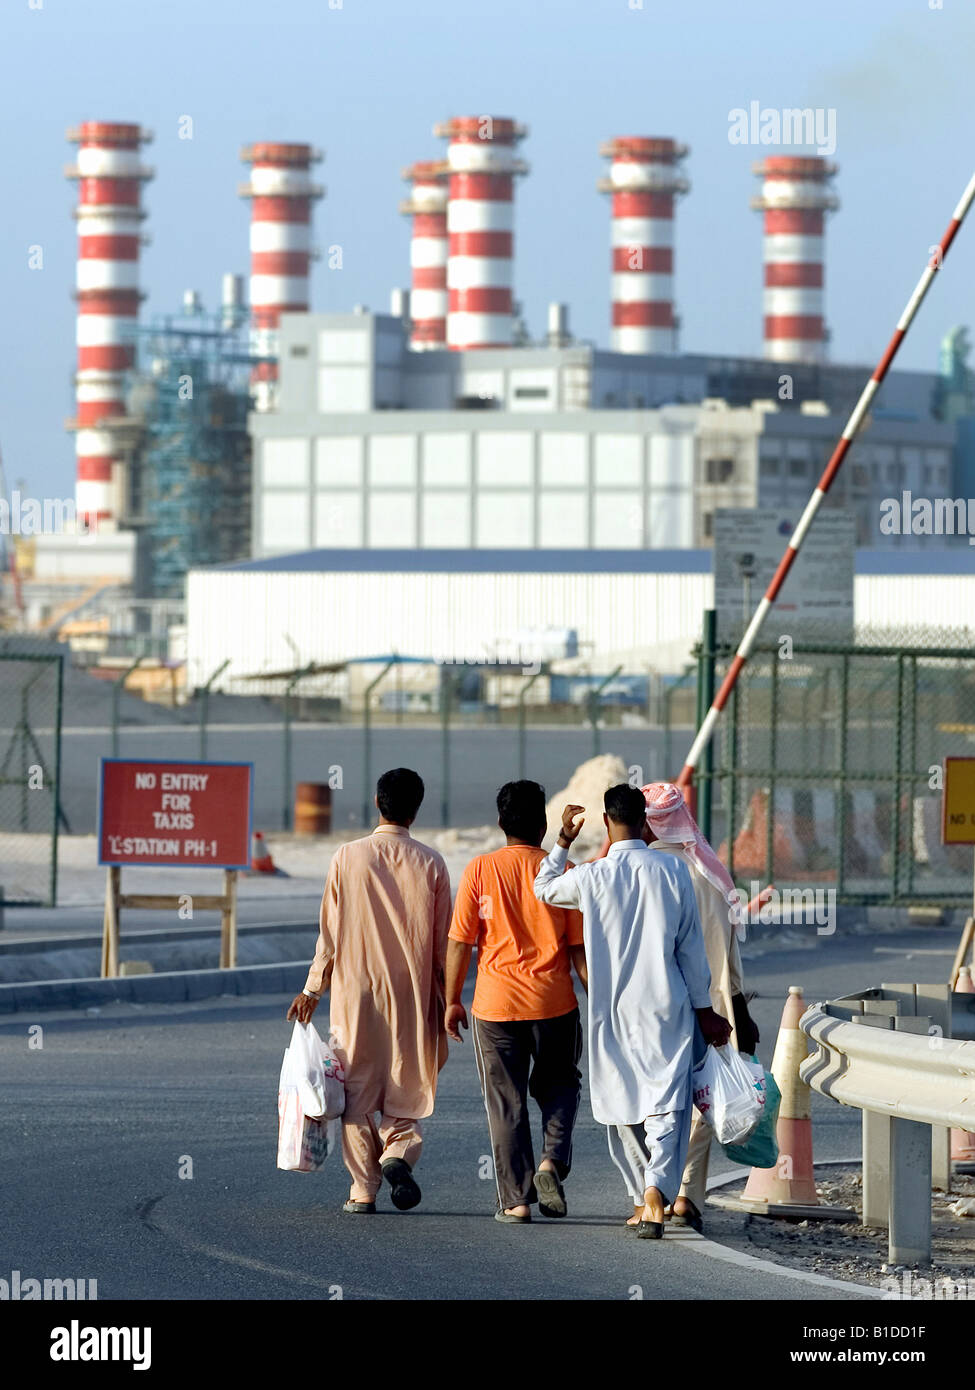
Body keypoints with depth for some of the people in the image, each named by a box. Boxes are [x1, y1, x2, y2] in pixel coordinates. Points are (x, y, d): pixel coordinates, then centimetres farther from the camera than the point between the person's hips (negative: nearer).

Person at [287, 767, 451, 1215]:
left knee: (358, 1091, 8)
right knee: (408, 1085, 12)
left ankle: (364, 1188, 7)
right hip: (412, 994, 0)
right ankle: (399, 1153, -13)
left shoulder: (347, 858, -5)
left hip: (356, 993, 0)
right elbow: (443, 942, -1)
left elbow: (330, 933, -1)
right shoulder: (430, 864, -4)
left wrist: (313, 990, 9)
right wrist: (445, 1002, 9)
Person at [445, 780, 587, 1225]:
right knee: (559, 1086, 20)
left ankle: (516, 1200, 6)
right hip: (554, 1003, 1)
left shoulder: (480, 870, -3)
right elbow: (580, 946, 0)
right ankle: (552, 1161, -4)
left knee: (506, 1103, 6)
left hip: (496, 1004, -1)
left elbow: (460, 942, -2)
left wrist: (452, 1000, 7)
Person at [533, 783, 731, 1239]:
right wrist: (704, 1010, 9)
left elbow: (543, 888, 17)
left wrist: (564, 839, 24)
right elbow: (691, 947, 1)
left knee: (622, 1104, 13)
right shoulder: (673, 871, -5)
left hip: (612, 1010, 1)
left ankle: (642, 1196, 19)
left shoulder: (590, 877, -6)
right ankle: (656, 1192, -24)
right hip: (667, 1006, -1)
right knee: (666, 1104, -4)